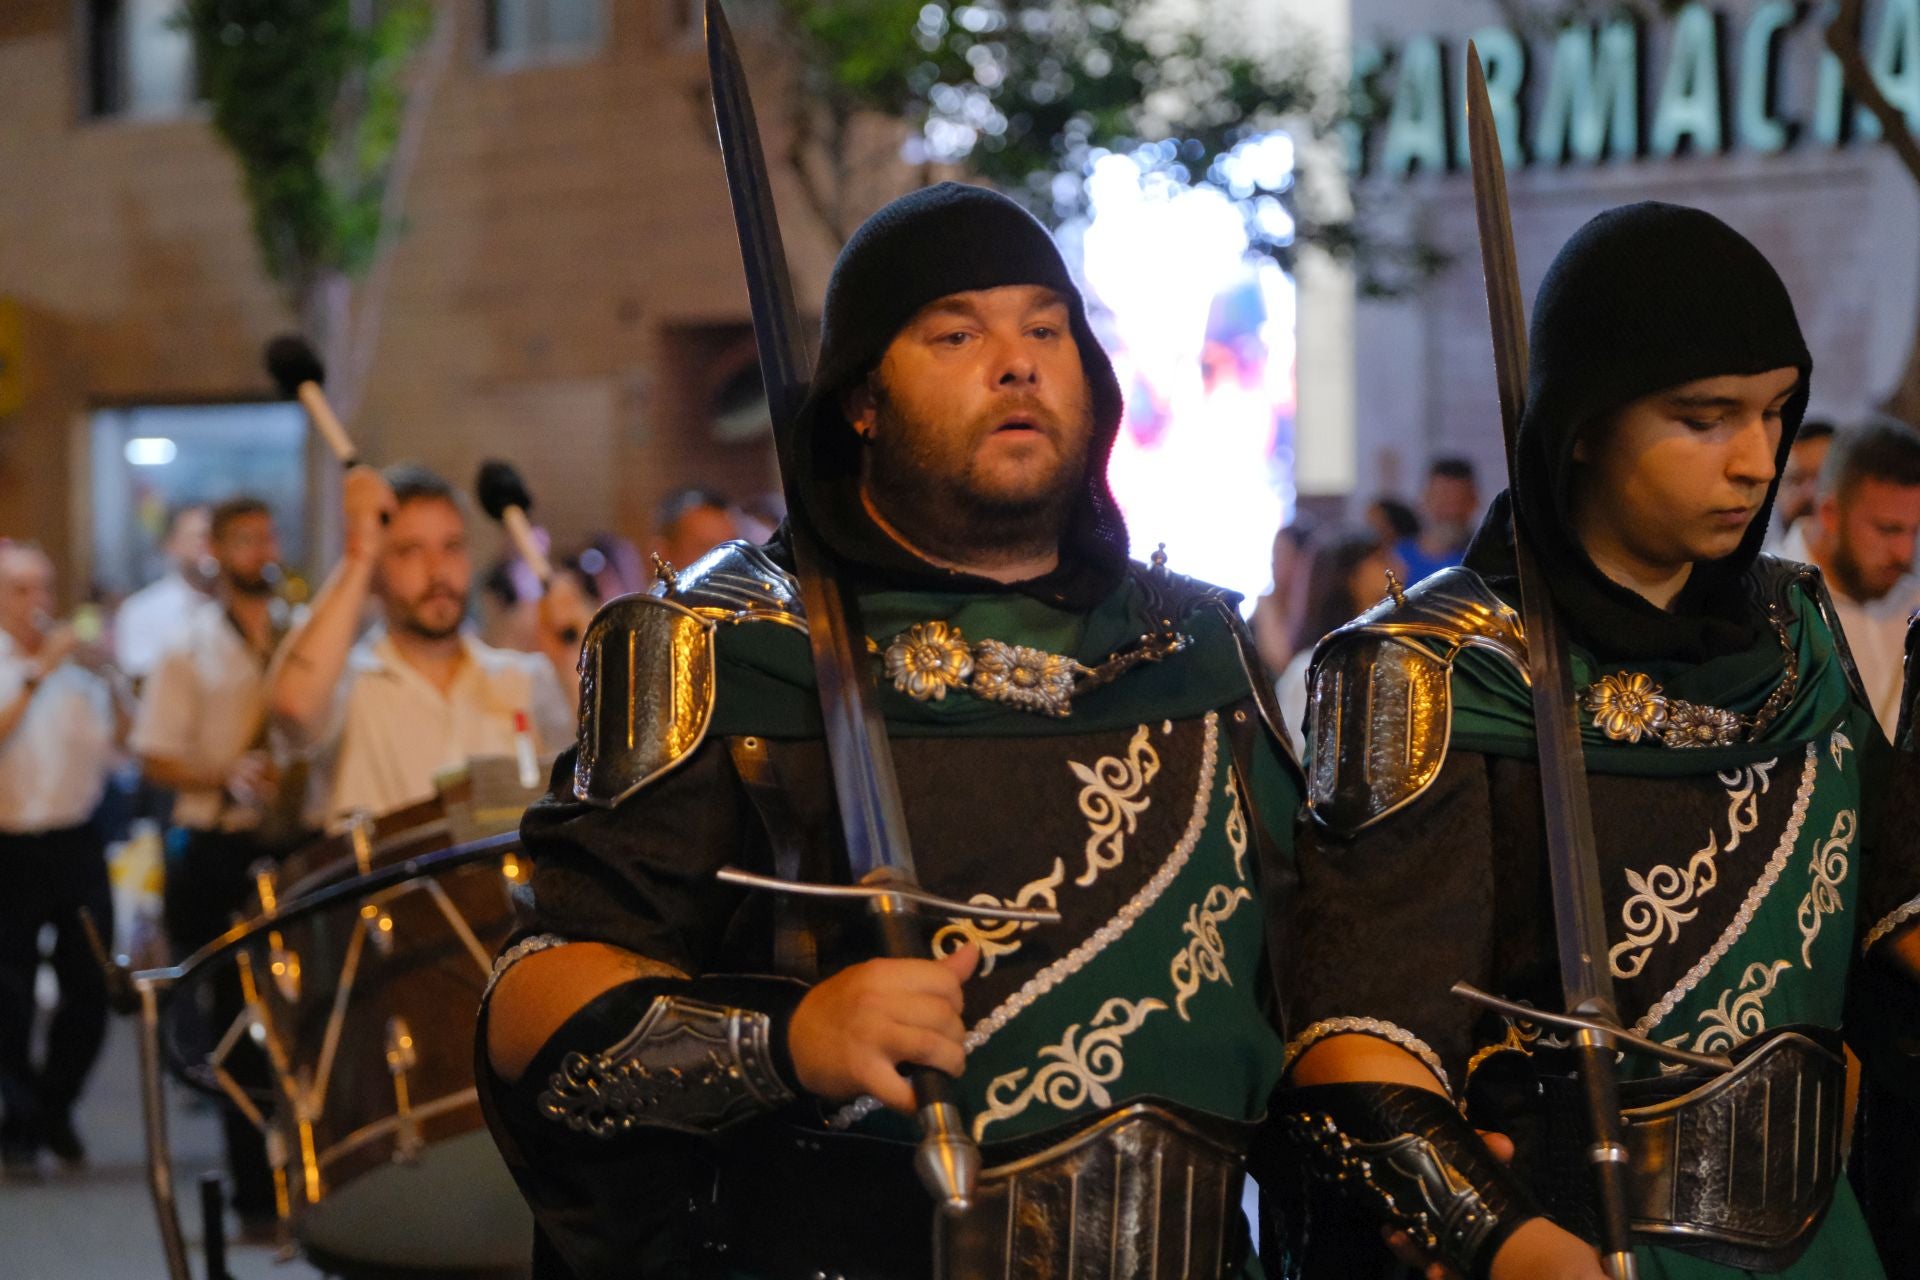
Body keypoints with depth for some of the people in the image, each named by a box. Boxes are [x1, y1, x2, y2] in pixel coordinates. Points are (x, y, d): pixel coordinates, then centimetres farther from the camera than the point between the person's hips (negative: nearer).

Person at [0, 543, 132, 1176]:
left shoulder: (76, 661, 6)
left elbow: (121, 741, 5)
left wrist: (109, 680, -10)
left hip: (76, 839, 3)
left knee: (90, 986, 6)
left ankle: (55, 1107, 26)